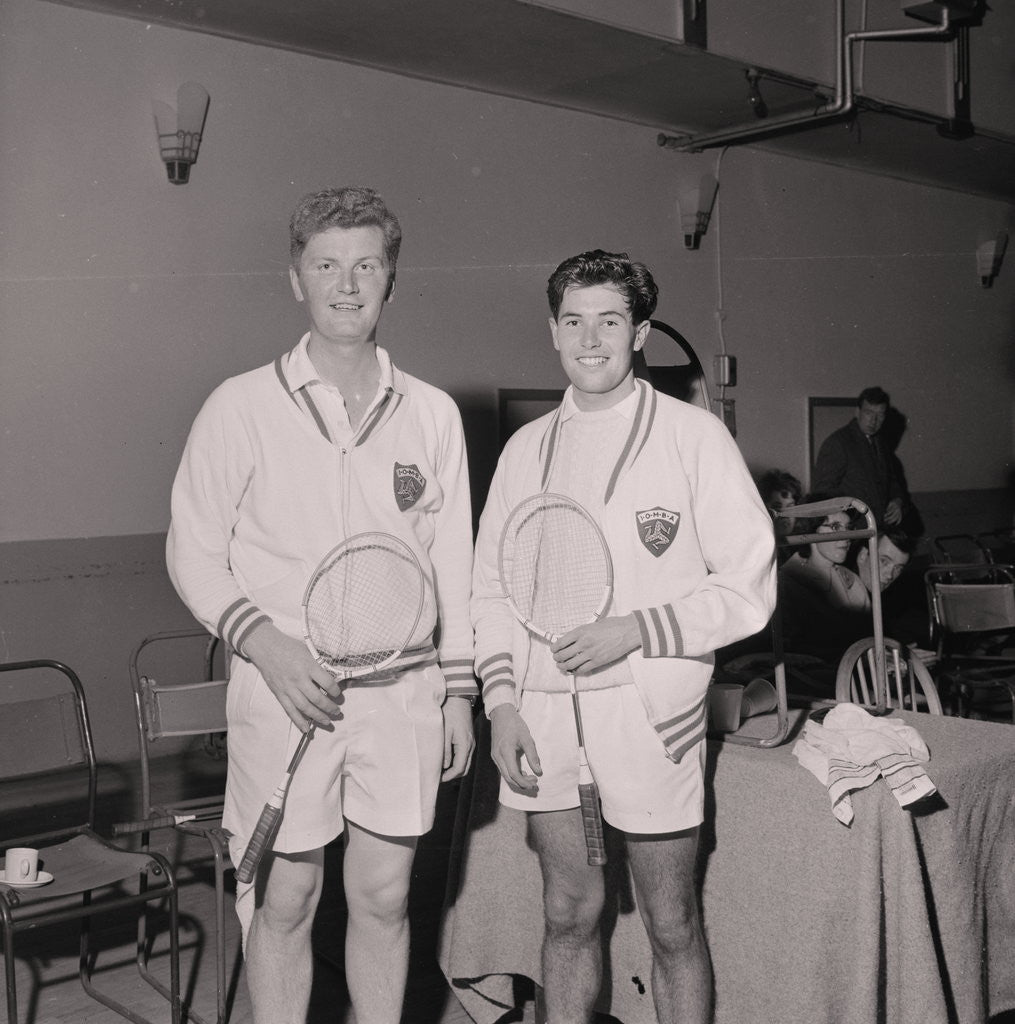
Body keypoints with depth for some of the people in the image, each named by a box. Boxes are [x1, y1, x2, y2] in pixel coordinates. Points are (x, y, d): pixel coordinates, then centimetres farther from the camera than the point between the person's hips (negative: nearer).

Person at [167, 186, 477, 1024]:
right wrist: (267, 645, -13)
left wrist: (459, 692, 8)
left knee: (384, 896, 11)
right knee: (285, 901, 6)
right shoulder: (242, 406, -1)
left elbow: (453, 567, 9)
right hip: (284, 689, -2)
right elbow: (193, 552, 0)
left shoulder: (433, 413, 6)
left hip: (403, 690, 2)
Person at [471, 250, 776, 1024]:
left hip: (649, 714, -3)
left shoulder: (693, 435, -3)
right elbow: (491, 589, 12)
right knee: (569, 915, 14)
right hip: (544, 721, 4)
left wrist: (632, 631, -14)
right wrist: (502, 702, 1)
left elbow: (749, 587, -5)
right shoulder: (526, 447, 10)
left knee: (672, 926, 7)